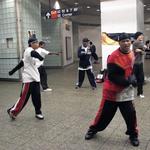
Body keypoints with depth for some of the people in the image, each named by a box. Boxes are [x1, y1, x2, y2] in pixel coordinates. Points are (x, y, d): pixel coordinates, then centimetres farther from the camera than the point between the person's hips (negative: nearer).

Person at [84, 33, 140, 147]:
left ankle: (133, 135, 27)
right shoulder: (114, 56, -19)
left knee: (131, 113, 4)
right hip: (112, 90, -5)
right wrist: (127, 81, -26)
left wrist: (133, 78, -3)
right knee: (105, 112, 6)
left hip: (126, 90, 5)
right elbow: (111, 76, -21)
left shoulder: (132, 54, 4)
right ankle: (93, 129, 29)